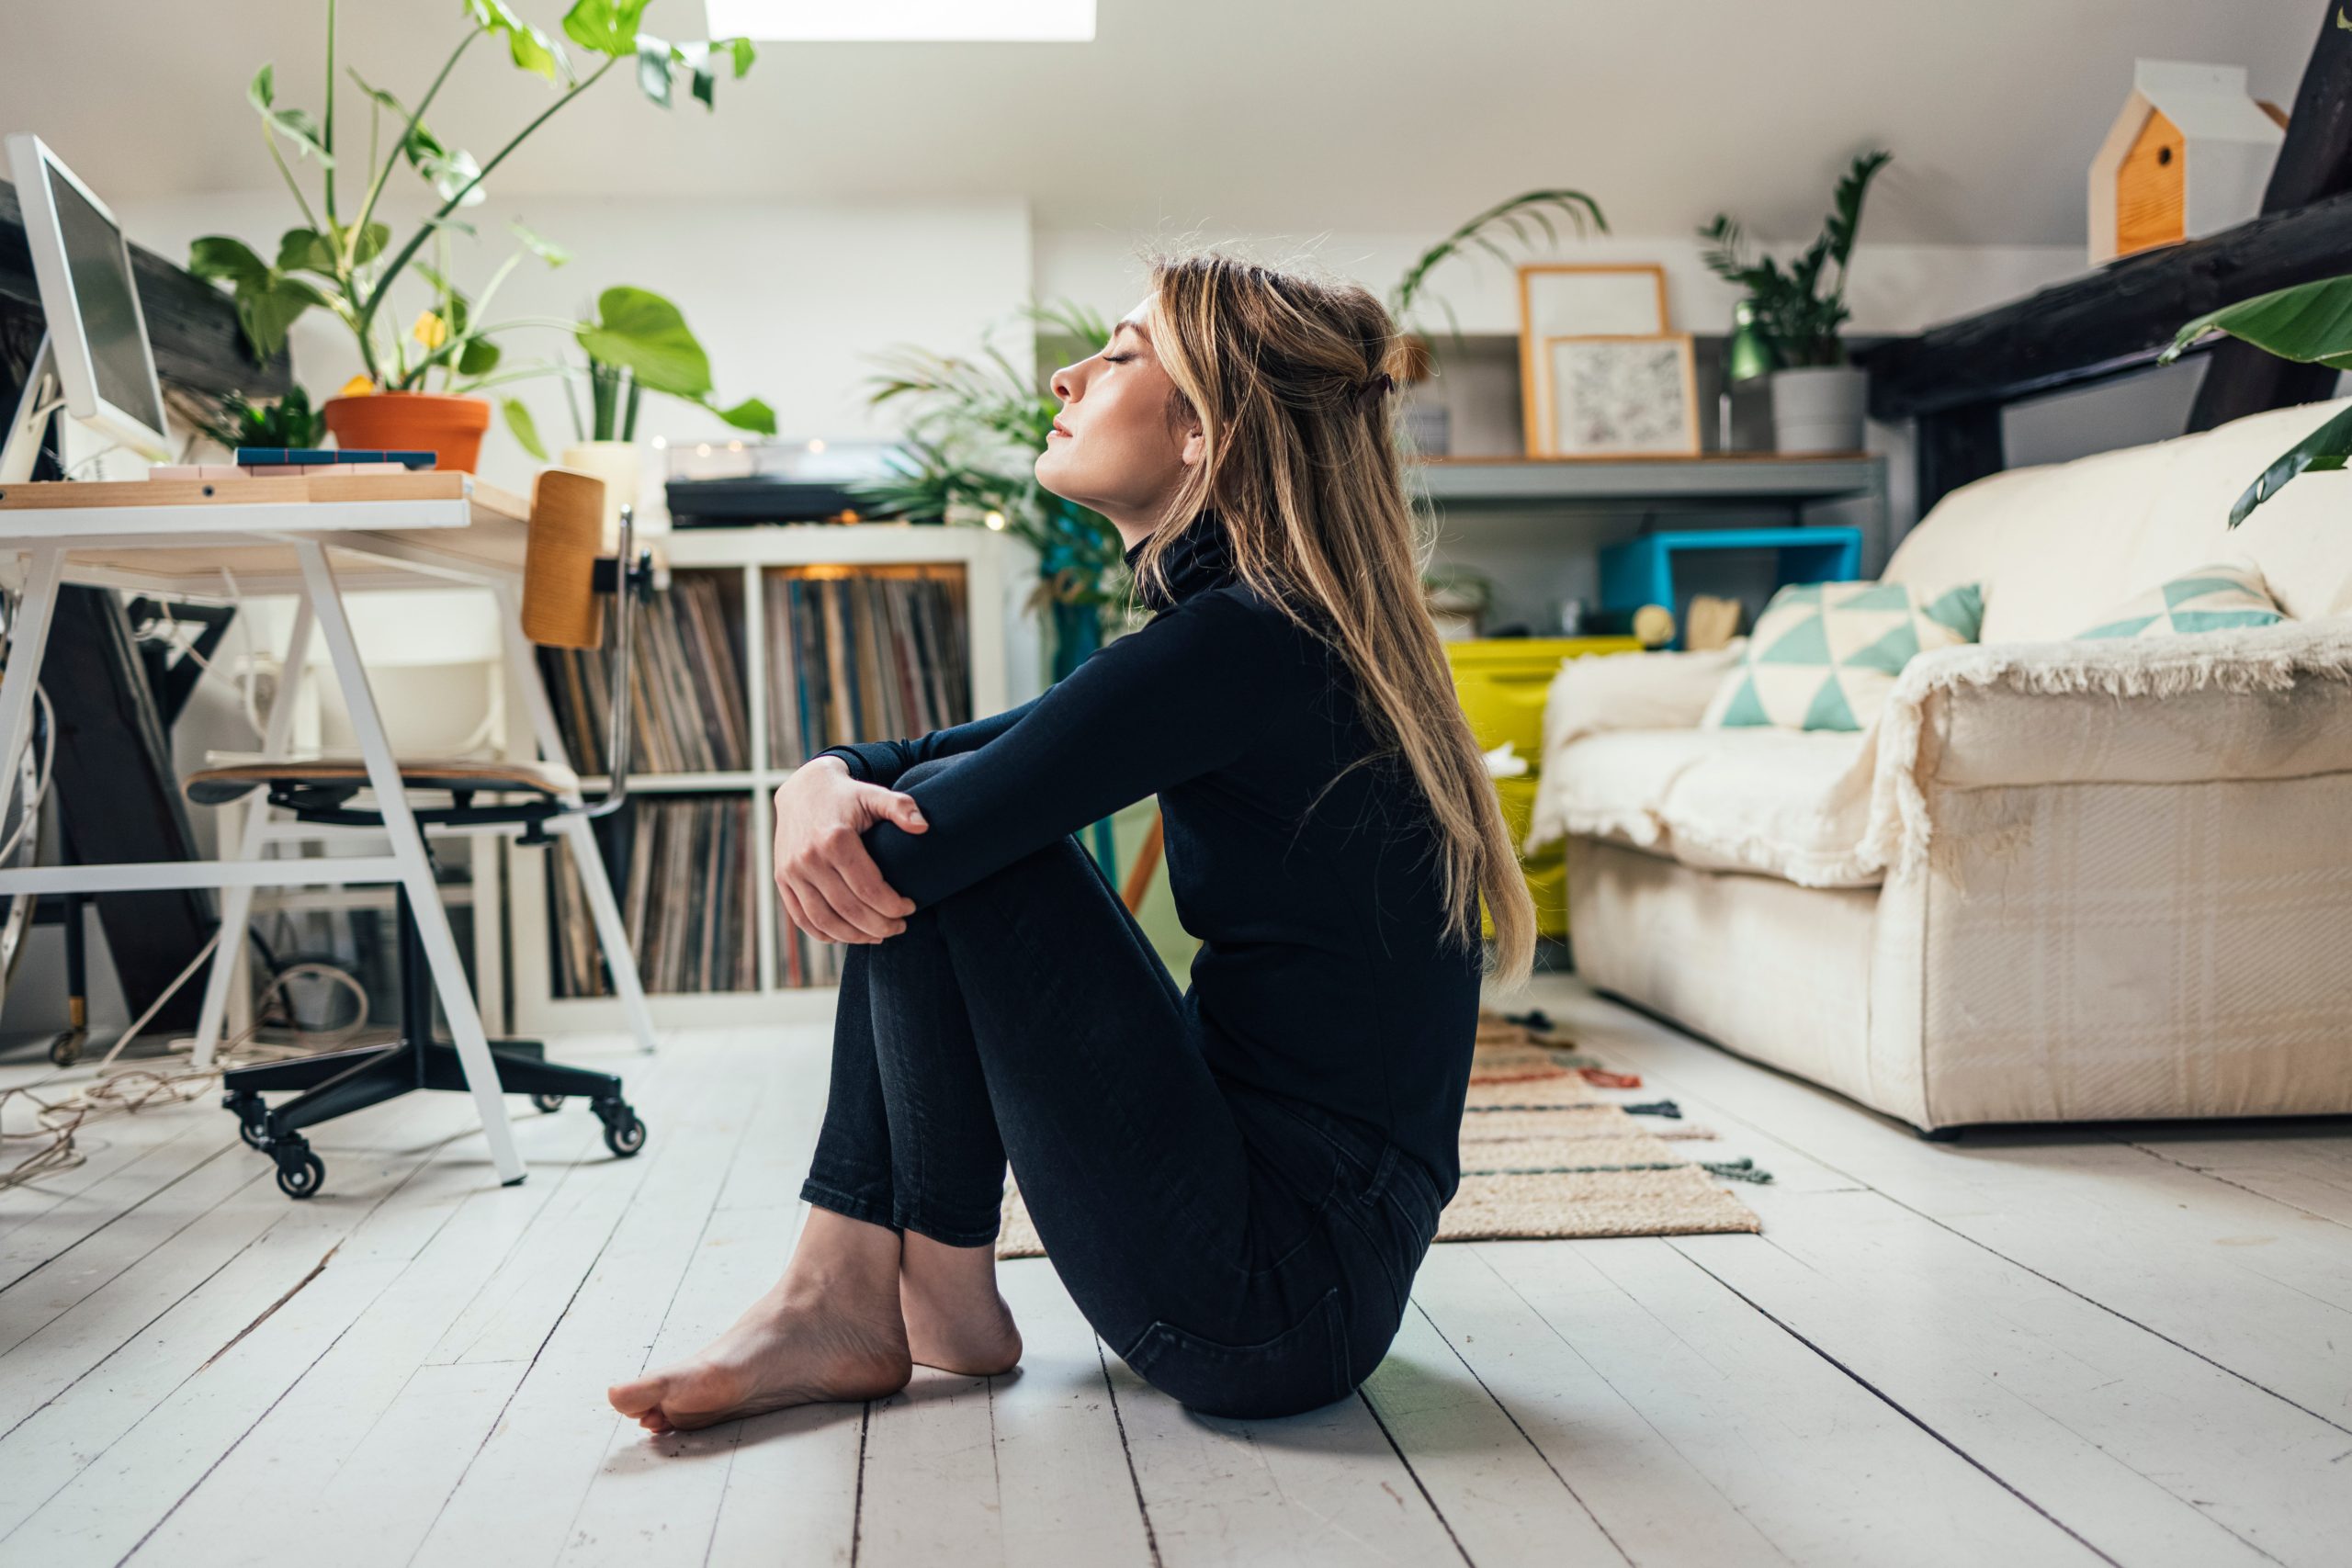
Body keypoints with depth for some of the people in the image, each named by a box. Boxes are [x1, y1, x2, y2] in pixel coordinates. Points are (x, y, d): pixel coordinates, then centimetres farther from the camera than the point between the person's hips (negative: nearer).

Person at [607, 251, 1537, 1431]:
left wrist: (823, 798, 1)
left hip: (1274, 1300, -9)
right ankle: (843, 1297, 6)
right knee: (912, 827, 7)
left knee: (930, 851, -12)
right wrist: (825, 780, -10)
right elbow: (941, 763, 12)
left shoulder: (1242, 645, -20)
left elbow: (911, 843, -22)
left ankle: (944, 1293, 5)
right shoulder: (1284, 632, 11)